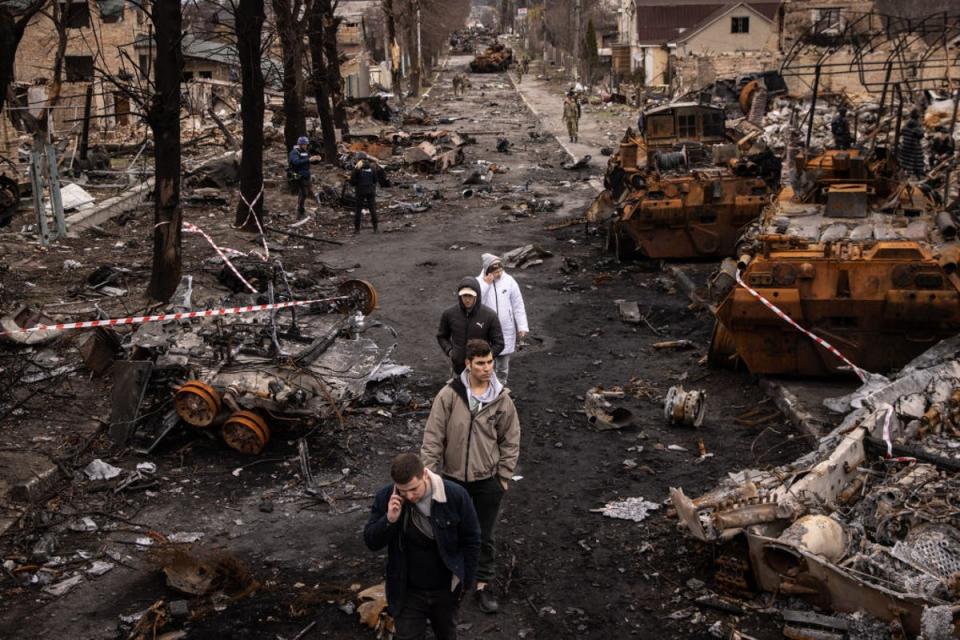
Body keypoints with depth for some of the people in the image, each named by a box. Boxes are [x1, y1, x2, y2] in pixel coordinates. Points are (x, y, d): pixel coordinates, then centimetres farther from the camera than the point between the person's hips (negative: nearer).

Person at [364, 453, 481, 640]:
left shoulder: (456, 495, -20)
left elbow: (471, 540, -8)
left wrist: (466, 581, -3)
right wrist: (389, 520, -28)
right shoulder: (386, 498, -16)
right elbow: (371, 542, -10)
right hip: (407, 592, 0)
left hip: (446, 589, 0)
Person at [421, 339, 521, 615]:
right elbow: (433, 436, -9)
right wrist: (429, 472, -10)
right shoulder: (449, 395, -13)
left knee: (485, 536, 10)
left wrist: (504, 476, 0)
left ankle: (482, 584, 26)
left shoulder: (502, 399, -8)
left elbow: (511, 440, 1)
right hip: (453, 478, 0)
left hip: (488, 480, 1)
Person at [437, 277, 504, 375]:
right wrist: (449, 351, -4)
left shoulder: (490, 316, -12)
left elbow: (498, 344, -4)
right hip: (458, 369, 2)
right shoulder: (449, 313, -5)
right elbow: (442, 336, 12)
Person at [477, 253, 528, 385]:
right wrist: (486, 284, -24)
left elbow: (518, 305, -1)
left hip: (506, 330, 1)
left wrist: (522, 326, -4)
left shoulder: (509, 281, -6)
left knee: (503, 364, 15)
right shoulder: (479, 282, -9)